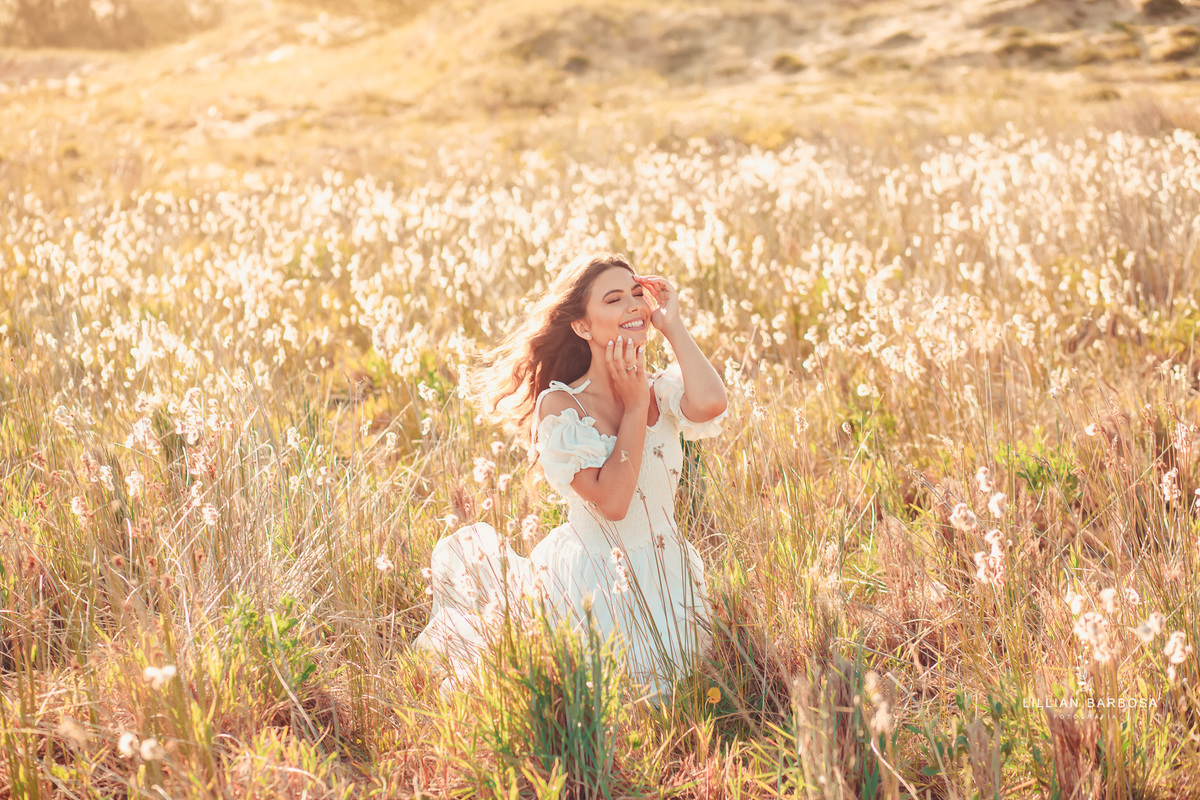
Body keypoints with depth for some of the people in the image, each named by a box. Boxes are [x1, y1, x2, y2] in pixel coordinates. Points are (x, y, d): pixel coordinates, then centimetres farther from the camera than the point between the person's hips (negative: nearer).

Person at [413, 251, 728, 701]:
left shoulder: (662, 391, -3)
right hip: (591, 589, -4)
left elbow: (709, 404, -29)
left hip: (666, 583, 4)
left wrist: (672, 324, -18)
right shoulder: (561, 406, -14)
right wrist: (633, 406, -19)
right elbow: (610, 500, -24)